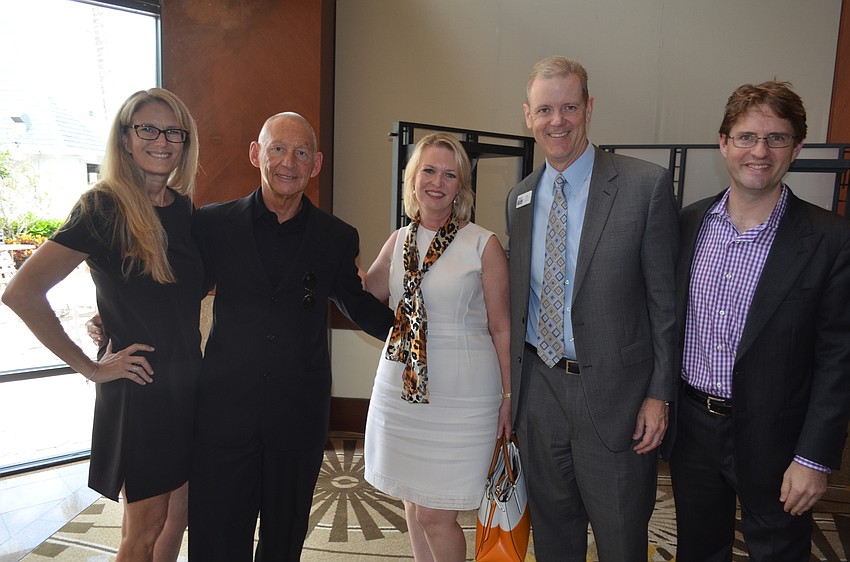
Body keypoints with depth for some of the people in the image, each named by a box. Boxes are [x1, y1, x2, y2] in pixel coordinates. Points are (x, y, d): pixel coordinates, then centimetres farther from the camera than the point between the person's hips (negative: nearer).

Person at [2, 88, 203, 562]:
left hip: (188, 385, 6)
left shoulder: (183, 208, 6)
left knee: (176, 518, 18)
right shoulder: (104, 208, -14)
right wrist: (91, 368, -16)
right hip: (138, 388, -6)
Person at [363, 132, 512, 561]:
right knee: (413, 501, 17)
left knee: (435, 515, 0)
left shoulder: (484, 245, -7)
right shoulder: (399, 241, 6)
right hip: (400, 388, 5)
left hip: (460, 396, -5)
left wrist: (509, 396, -5)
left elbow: (500, 328, -4)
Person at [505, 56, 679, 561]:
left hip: (614, 395, -4)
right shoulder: (519, 198, 6)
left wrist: (660, 393, -9)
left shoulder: (646, 185, -9)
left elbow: (666, 299, -8)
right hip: (538, 392, 4)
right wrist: (513, 386, 10)